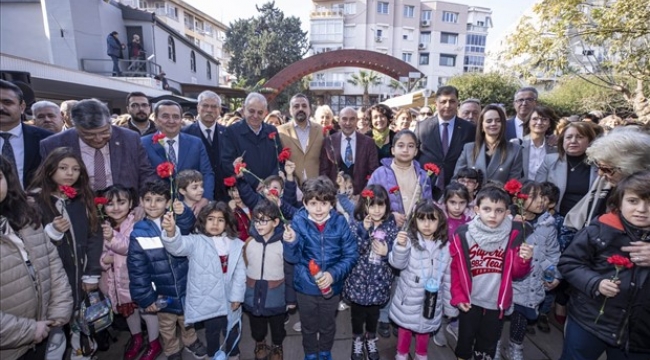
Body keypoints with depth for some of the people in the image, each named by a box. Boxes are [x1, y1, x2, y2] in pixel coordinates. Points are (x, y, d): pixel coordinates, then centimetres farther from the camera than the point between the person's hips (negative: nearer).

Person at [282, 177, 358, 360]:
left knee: (328, 325, 26)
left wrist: (334, 274, -24)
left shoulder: (339, 222, -17)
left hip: (332, 286, 1)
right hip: (305, 286, 0)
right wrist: (290, 243, -36)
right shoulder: (299, 221, -18)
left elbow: (351, 255, -12)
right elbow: (293, 258, -16)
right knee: (309, 326, 25)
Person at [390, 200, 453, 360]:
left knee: (425, 329, 22)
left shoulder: (445, 246, -8)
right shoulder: (409, 240, -18)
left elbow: (448, 277, 0)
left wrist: (450, 305, 6)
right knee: (405, 328, 18)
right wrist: (400, 245, -43)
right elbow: (397, 263, -24)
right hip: (409, 299, -2)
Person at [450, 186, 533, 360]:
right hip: (470, 300, -1)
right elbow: (455, 268, -5)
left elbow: (516, 273, -6)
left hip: (497, 302, 1)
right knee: (466, 338, 19)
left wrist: (524, 261, -25)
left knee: (488, 343, 22)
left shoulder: (513, 235, -13)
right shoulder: (463, 234, -16)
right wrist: (458, 296, -4)